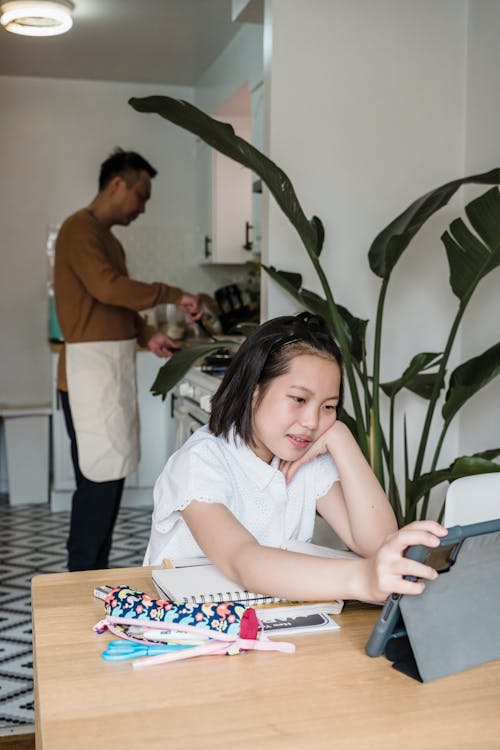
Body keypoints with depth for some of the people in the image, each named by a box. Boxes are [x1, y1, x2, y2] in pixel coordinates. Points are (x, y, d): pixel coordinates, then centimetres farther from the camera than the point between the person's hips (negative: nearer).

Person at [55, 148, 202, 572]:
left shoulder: (109, 239, 20)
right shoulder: (80, 228, -10)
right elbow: (107, 287, -25)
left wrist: (147, 336, 8)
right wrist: (173, 295, -17)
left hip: (112, 367, 10)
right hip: (90, 367, -10)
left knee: (105, 476, 12)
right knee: (101, 477, -9)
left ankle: (92, 576, 21)